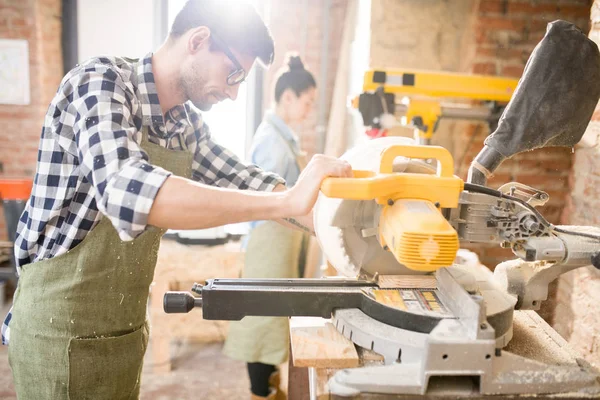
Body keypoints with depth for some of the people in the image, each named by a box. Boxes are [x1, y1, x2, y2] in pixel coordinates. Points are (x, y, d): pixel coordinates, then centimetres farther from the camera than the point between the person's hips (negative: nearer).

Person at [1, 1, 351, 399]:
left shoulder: (187, 123, 2)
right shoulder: (99, 82, -19)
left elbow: (242, 179, 11)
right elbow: (126, 189, -36)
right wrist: (287, 201, -37)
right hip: (60, 330, -7)